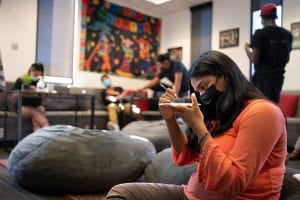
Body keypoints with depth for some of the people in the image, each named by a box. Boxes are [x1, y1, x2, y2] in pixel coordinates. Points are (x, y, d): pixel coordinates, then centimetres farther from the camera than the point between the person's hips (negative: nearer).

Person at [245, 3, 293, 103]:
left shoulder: (261, 33, -12)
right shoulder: (287, 34, 8)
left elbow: (254, 59, -14)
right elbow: (287, 59, 15)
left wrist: (247, 48, 3)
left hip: (263, 77, -6)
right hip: (279, 76, 6)